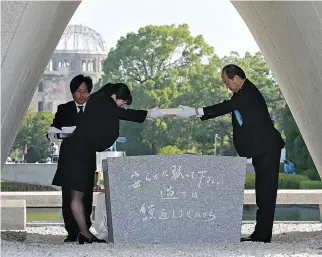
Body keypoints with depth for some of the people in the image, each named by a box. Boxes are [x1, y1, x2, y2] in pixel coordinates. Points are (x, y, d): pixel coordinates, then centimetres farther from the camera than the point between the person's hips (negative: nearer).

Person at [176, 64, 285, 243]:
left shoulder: (248, 93, -17)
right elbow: (225, 109, 14)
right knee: (263, 190, 11)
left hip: (267, 148, -11)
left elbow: (226, 107, -24)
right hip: (261, 150, 11)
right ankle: (261, 233, 14)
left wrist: (195, 111, -23)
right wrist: (194, 113, 5)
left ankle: (262, 234, -9)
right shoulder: (243, 93, 15)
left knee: (266, 191, -9)